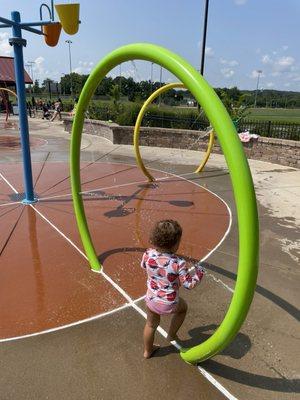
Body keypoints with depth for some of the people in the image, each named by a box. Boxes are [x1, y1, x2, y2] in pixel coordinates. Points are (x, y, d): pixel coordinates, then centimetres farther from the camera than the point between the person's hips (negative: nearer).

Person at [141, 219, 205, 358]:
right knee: (183, 307, 32)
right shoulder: (178, 263, -30)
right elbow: (189, 284, -20)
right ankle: (171, 335, 44)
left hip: (151, 300, 4)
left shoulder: (148, 254, -18)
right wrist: (199, 273, -3)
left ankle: (147, 351, 52)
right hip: (169, 304, -3)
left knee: (151, 325, 29)